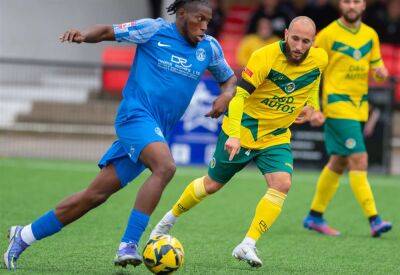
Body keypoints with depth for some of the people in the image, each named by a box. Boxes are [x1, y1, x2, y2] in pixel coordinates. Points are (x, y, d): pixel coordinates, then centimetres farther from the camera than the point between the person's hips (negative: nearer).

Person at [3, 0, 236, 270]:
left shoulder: (209, 48, 11)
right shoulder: (155, 30, -3)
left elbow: (229, 78, 25)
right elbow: (108, 31, 6)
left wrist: (225, 96, 3)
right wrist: (84, 35, -15)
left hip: (158, 132, 6)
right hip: (136, 114, -6)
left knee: (96, 195, 3)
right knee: (165, 167, -33)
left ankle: (24, 236, 15)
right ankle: (129, 245, -34)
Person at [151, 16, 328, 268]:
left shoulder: (319, 59, -9)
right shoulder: (265, 56, -25)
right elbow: (238, 94, -29)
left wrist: (311, 105, 5)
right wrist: (233, 134, -40)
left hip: (277, 137, 3)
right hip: (243, 131, -3)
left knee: (282, 184, -22)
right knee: (212, 184, 10)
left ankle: (248, 246, -19)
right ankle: (170, 218, 36)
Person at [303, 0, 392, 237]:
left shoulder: (371, 35, 10)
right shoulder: (328, 35, -7)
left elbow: (377, 65, 16)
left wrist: (381, 71, -9)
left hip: (359, 107, 7)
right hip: (337, 105, -7)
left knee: (338, 163, 13)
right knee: (359, 160, -15)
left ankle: (315, 216, 24)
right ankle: (374, 220, -18)